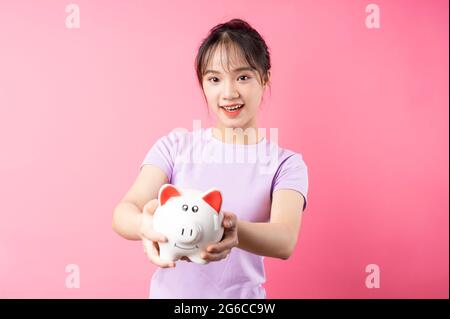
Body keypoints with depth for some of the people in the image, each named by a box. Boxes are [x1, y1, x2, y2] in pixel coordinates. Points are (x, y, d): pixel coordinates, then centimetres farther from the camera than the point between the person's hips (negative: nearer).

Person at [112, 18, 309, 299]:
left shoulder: (285, 164, -4)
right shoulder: (175, 146, -1)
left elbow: (285, 241, -19)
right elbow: (123, 211, -13)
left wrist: (236, 233, -38)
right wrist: (146, 225, -34)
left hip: (241, 294, -1)